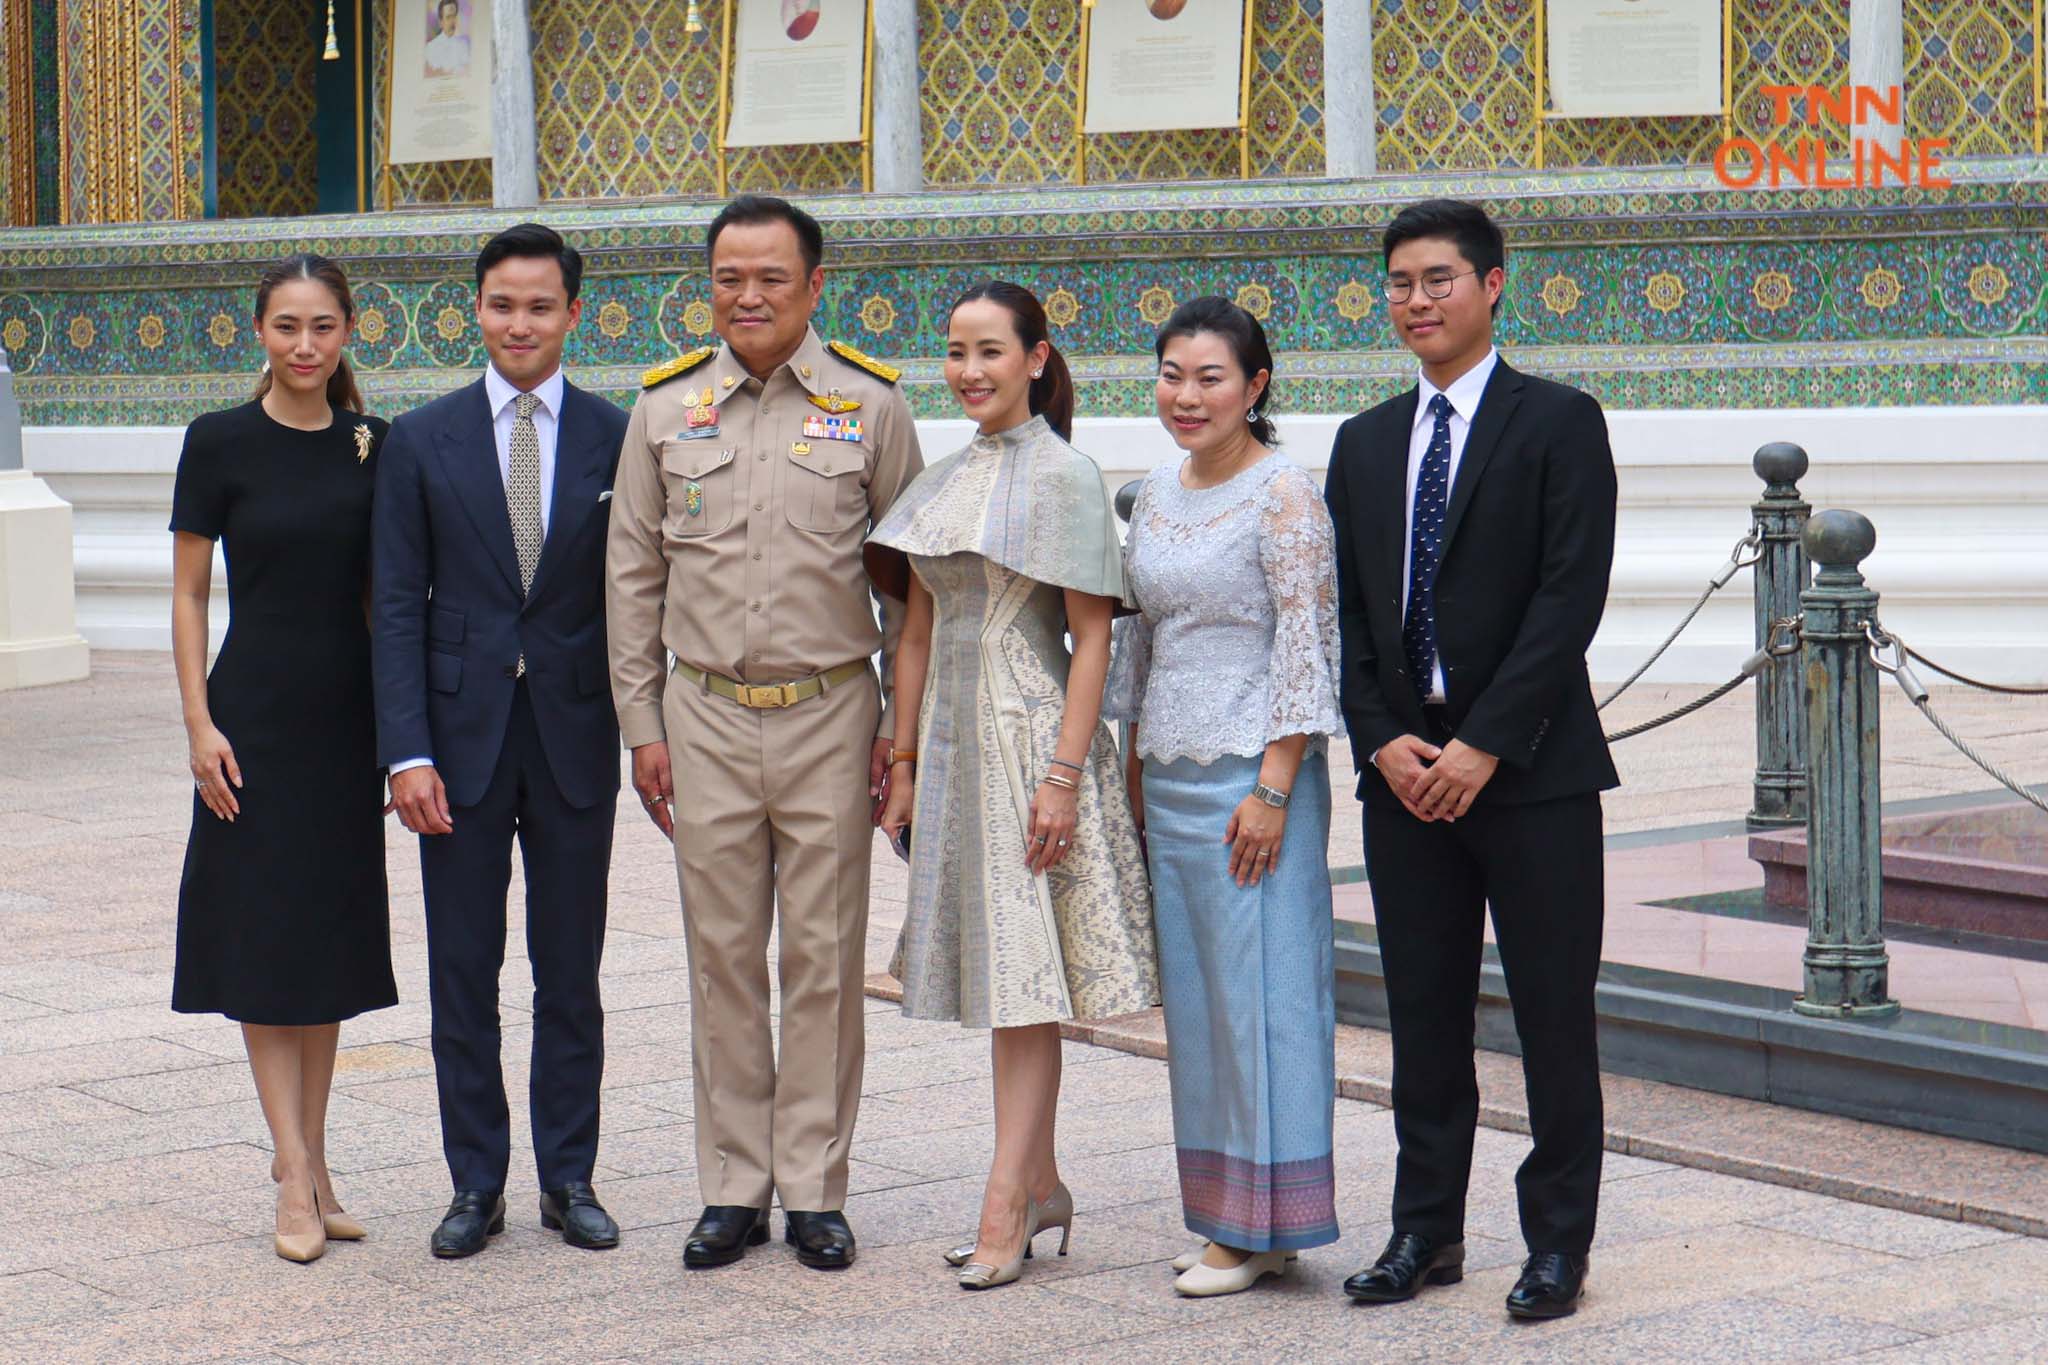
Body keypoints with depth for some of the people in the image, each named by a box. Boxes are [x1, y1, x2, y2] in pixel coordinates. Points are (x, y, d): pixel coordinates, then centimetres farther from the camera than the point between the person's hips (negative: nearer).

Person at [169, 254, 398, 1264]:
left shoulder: (372, 445, 5)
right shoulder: (221, 442, -5)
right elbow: (187, 592, -2)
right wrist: (199, 724, -10)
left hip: (347, 721, 4)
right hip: (256, 715, -4)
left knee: (331, 937, 8)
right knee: (264, 938, -2)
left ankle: (310, 1160, 17)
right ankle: (295, 1178, 1)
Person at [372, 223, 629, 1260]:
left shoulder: (613, 439, 2)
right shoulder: (421, 442, 2)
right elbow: (399, 607, 0)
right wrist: (407, 752, -8)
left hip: (575, 735, 0)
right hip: (462, 732, 0)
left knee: (571, 972, 8)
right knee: (462, 975, 5)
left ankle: (569, 1179, 18)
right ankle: (476, 1185, 15)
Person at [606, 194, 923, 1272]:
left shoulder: (869, 405, 1)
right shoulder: (665, 408, 6)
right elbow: (633, 575, 10)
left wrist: (902, 724, 1)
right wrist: (642, 725, 5)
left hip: (831, 716, -1)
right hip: (705, 717, 1)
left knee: (824, 958, 2)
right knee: (723, 958, 5)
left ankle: (815, 1191, 12)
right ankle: (734, 1190, 15)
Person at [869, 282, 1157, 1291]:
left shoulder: (1064, 475, -7)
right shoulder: (944, 481, 12)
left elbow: (1091, 636, -10)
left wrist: (1064, 773, -16)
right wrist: (904, 762, 12)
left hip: (1030, 734, -7)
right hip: (954, 742, 7)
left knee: (1026, 974, -7)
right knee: (997, 970, 10)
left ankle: (1004, 1208, -7)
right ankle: (1041, 1187, 19)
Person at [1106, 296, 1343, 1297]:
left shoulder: (1284, 494, -10)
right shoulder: (1156, 495, 13)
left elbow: (1307, 646, -13)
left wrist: (1274, 788, -17)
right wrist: (1135, 771, 16)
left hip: (1253, 773, -8)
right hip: (1170, 775, 8)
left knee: (1259, 989, -3)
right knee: (1197, 994, 10)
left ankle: (1265, 1225, 5)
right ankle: (1225, 1218, 17)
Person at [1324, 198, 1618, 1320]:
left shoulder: (1559, 423, -3)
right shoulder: (1364, 442, 13)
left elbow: (1571, 596, -11)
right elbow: (1347, 609, 12)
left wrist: (1483, 744, -15)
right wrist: (1382, 741, -3)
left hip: (1532, 768, -4)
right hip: (1403, 770, 5)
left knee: (1554, 1015, 1)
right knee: (1423, 1014, 9)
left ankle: (1558, 1245, 10)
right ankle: (1426, 1232, 18)